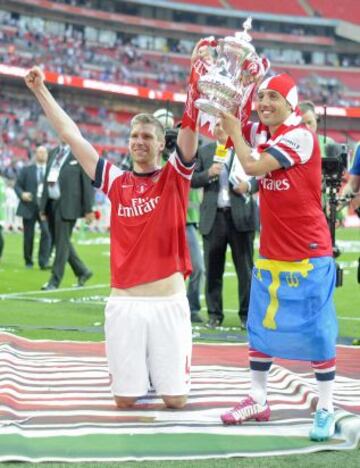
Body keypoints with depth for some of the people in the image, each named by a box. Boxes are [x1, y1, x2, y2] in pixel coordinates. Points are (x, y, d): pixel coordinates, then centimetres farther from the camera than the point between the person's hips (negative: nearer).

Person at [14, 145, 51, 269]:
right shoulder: (26, 170, 8)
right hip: (29, 207, 0)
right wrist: (22, 194, -15)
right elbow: (17, 185, 5)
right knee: (28, 236, 5)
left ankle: (44, 262, -18)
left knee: (46, 232, -18)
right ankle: (28, 261, 21)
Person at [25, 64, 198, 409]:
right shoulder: (116, 182, 8)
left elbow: (190, 128, -9)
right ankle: (139, 374, 37)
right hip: (124, 303, 2)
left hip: (168, 302, -1)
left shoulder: (175, 177, 4)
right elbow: (70, 135, 9)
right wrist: (40, 90, 9)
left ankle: (161, 372, 35)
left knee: (175, 400, 2)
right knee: (124, 399, 5)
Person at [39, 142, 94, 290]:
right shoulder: (53, 153, 15)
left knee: (62, 243, -5)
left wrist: (88, 209, -10)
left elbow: (88, 182, -8)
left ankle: (54, 281, 1)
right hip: (51, 204, 7)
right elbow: (47, 179, 17)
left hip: (67, 205, -7)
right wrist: (43, 205, 13)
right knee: (60, 243, 13)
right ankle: (82, 271, 27)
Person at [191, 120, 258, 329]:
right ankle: (215, 314, 12)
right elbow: (192, 179, 8)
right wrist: (208, 174, -10)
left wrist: (249, 185, -16)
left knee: (245, 268, 1)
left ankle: (247, 314, 8)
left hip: (240, 216, -2)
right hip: (214, 217, 2)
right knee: (213, 269, 4)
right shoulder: (204, 151, 12)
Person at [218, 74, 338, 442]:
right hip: (271, 252, 7)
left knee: (315, 330, -2)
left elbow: (253, 166, -22)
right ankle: (258, 400, 23)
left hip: (308, 254, -7)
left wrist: (233, 128, -10)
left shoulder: (301, 137, -17)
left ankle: (325, 409, 6)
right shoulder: (259, 133, 5)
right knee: (261, 326, 13)